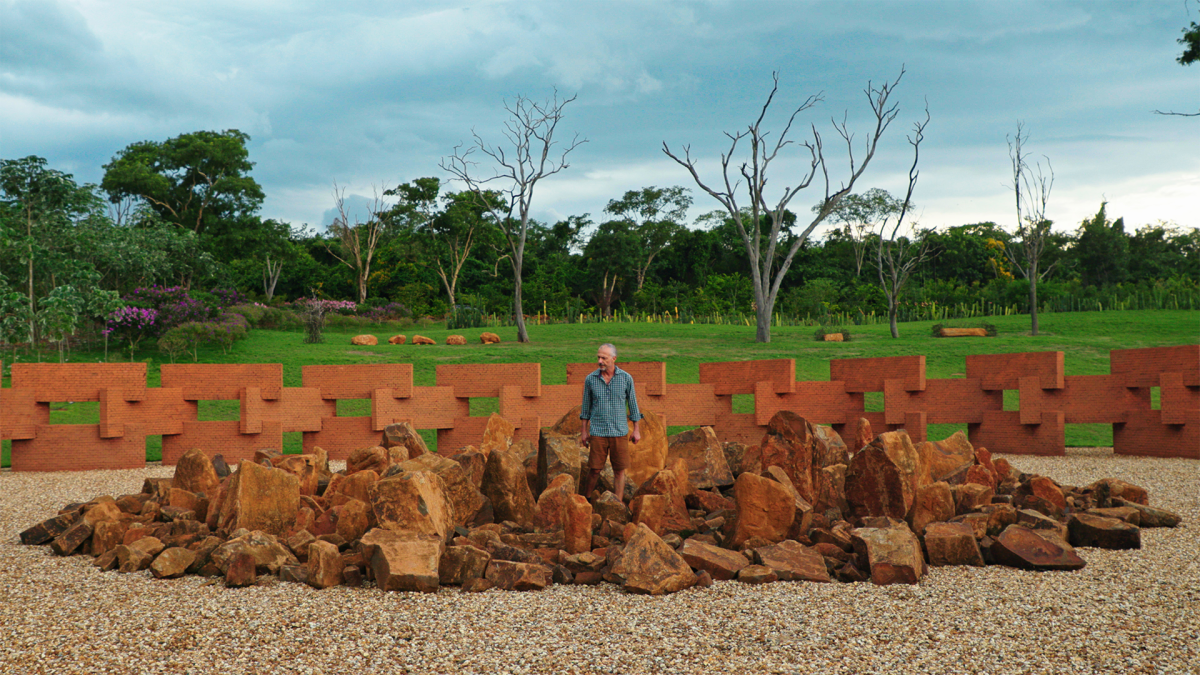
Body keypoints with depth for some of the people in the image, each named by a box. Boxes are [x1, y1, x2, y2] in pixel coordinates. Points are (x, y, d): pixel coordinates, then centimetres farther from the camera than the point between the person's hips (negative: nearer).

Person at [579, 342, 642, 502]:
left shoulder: (626, 378, -1)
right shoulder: (590, 379, 0)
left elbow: (633, 405, 7)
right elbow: (586, 407, 10)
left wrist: (636, 430, 6)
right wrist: (584, 431, 9)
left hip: (619, 432, 0)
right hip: (597, 432, 0)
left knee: (620, 470, 3)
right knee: (594, 469, 1)